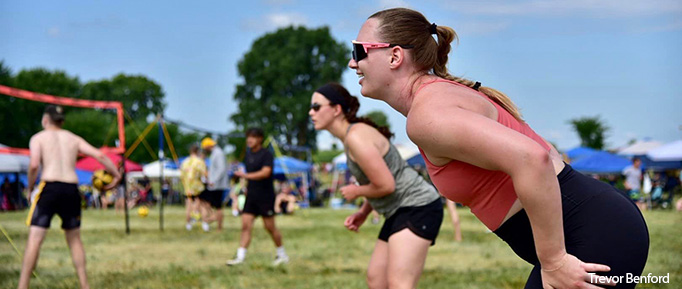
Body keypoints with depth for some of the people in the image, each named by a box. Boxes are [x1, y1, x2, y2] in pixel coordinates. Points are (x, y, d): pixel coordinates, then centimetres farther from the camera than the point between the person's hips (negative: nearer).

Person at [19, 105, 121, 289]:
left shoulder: (38, 138, 6)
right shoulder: (74, 139, 17)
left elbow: (34, 164, -11)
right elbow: (100, 155, 6)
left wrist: (30, 187, 2)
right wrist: (116, 175, 15)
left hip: (49, 187, -4)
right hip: (72, 189, 4)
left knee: (34, 238, -4)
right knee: (74, 239, 18)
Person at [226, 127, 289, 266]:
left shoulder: (266, 154, -10)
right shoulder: (249, 154, 12)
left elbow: (265, 172, -25)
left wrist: (246, 176, -30)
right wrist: (246, 187, 14)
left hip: (265, 196, -6)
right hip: (251, 196, 6)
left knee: (270, 227, 2)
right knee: (245, 225, -4)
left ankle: (282, 254, 18)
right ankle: (240, 256, -6)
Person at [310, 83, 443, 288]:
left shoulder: (356, 137, -19)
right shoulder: (352, 134, 13)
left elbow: (386, 185, -23)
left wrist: (356, 192, -6)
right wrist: (363, 213, 10)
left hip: (417, 207, -11)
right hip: (401, 210, 11)